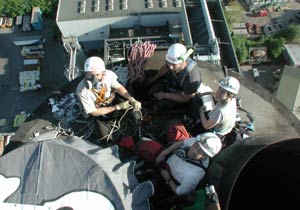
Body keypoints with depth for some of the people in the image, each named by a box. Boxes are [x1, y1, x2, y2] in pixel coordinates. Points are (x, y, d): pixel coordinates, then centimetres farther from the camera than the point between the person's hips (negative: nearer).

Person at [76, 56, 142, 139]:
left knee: (134, 106, -15)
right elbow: (94, 112, -24)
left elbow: (118, 87, -9)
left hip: (111, 100, 3)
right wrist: (117, 107, -27)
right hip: (97, 111, -2)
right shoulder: (82, 90, -34)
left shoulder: (108, 74, -30)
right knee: (104, 133, -15)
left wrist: (132, 100, -23)